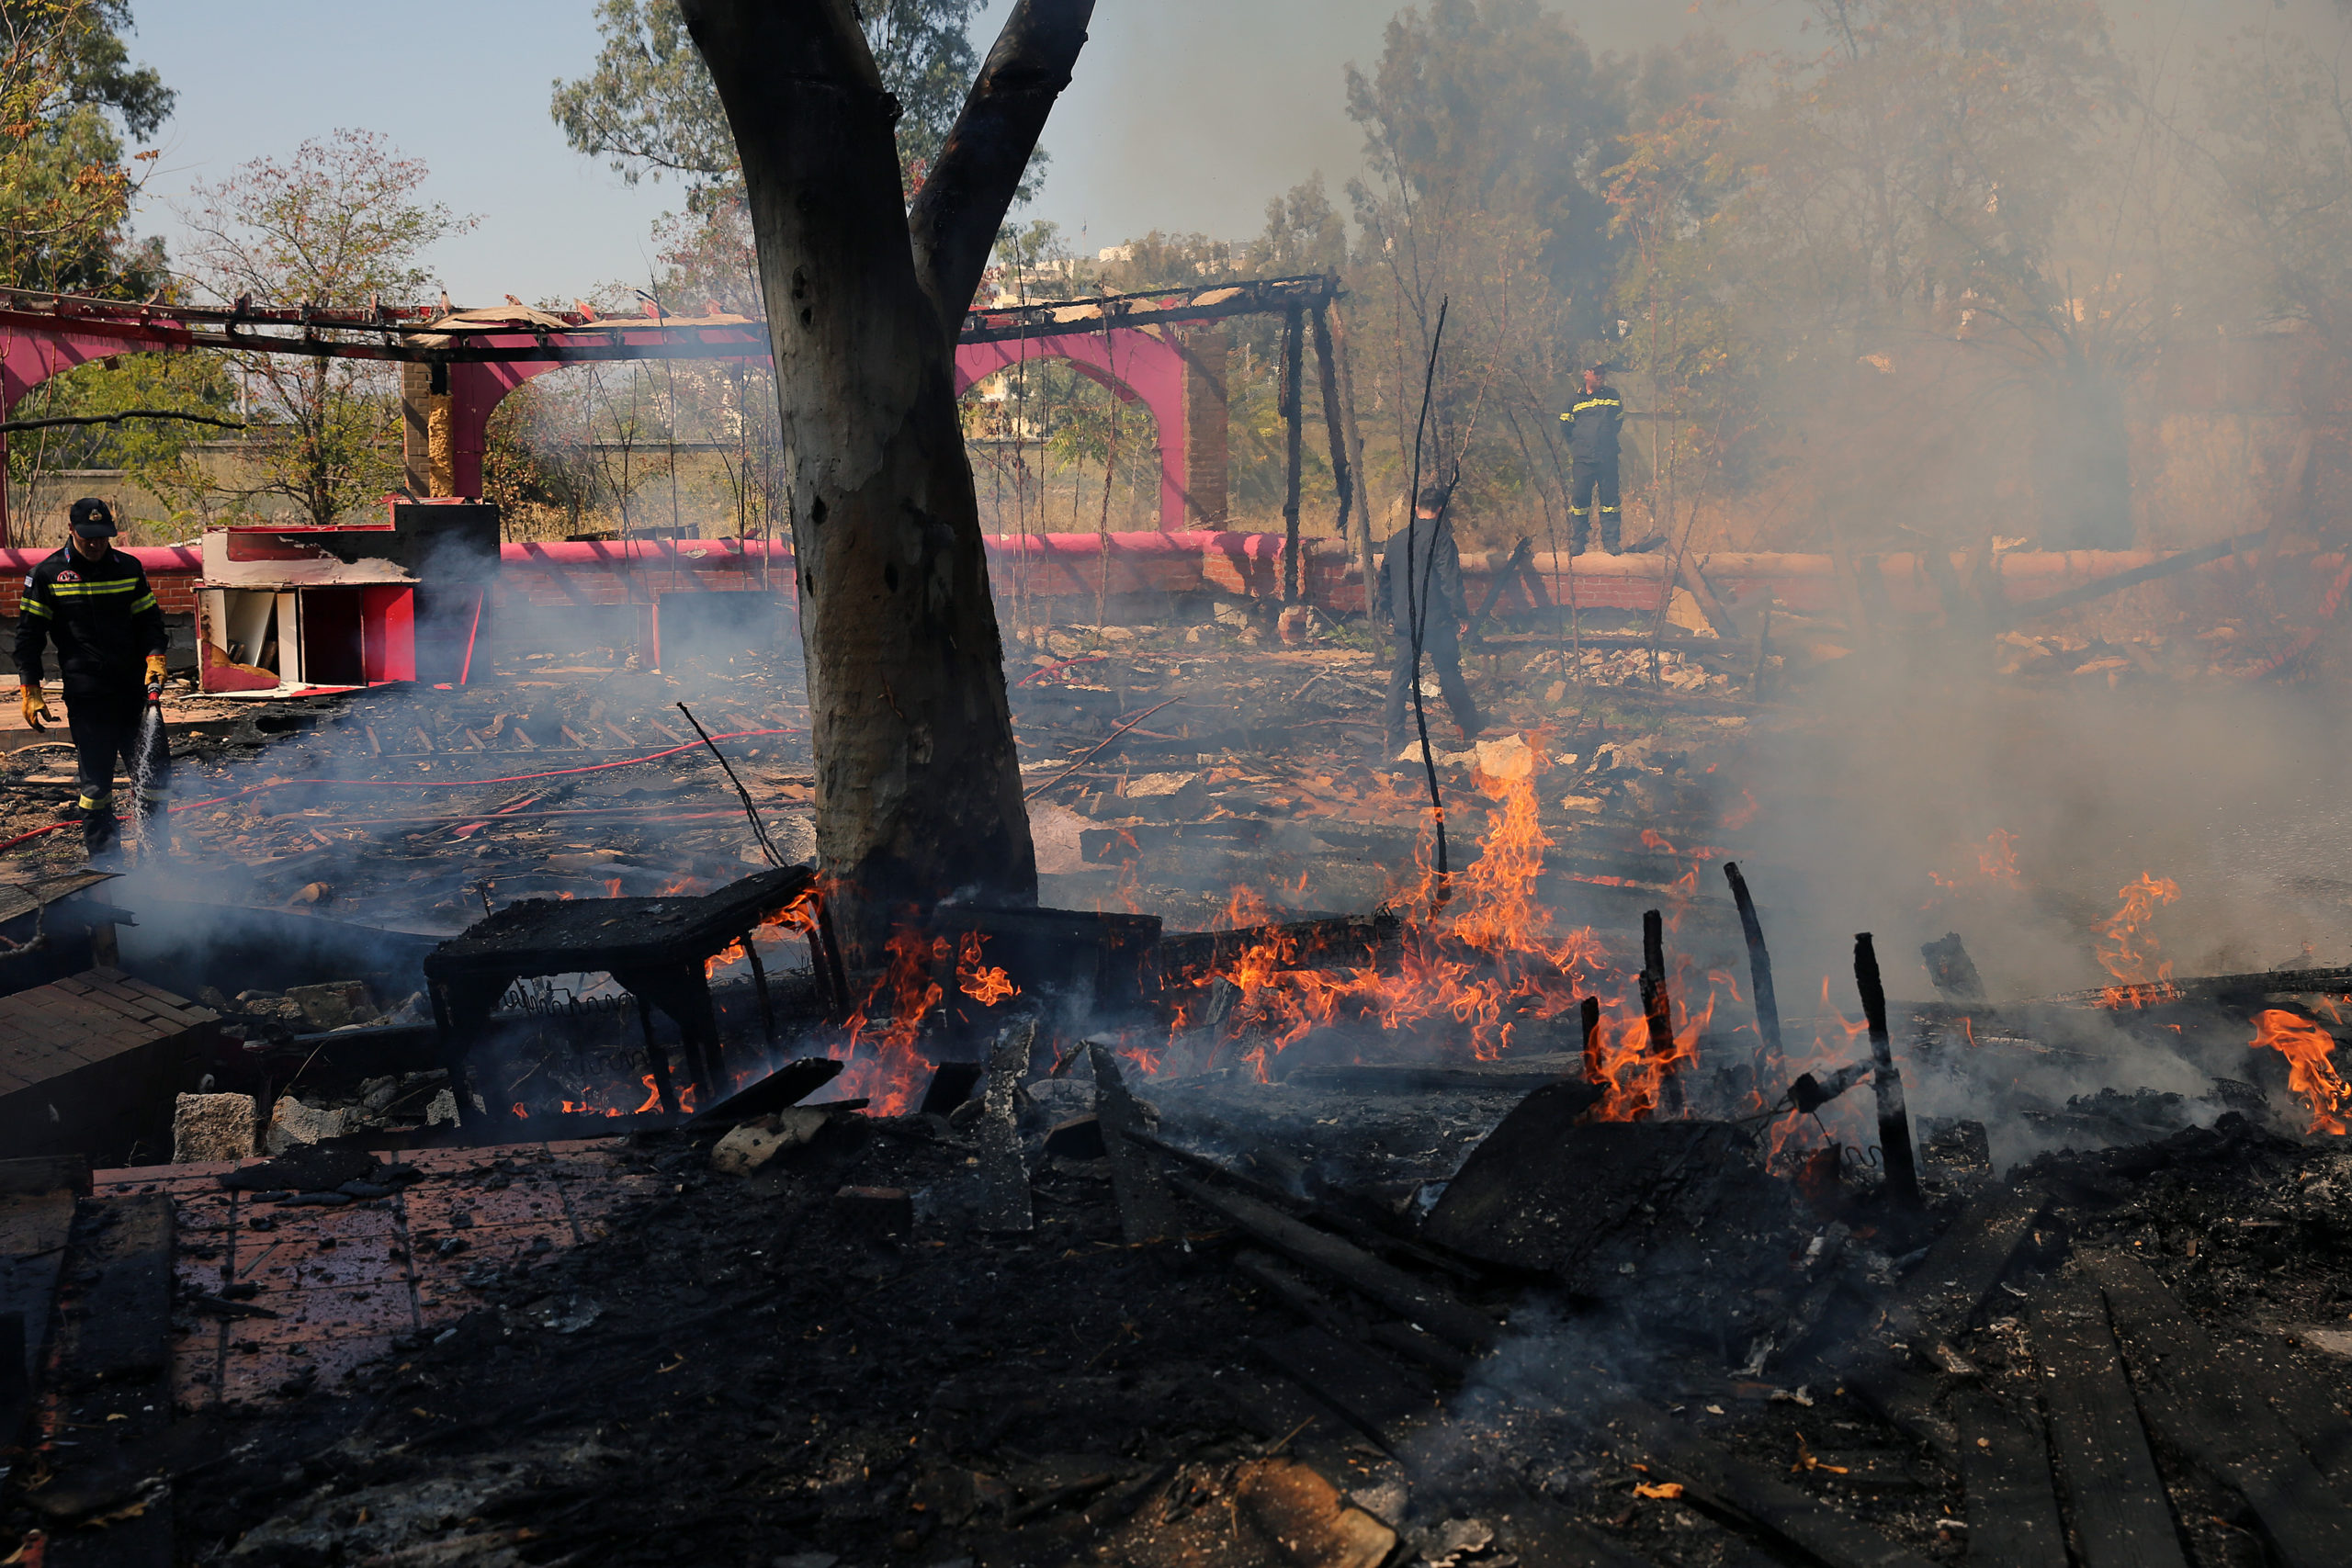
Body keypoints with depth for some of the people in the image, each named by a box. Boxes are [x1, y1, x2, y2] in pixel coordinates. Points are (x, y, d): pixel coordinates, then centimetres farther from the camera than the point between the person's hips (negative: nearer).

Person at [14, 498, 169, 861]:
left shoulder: (129, 568, 8)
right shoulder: (48, 575, 0)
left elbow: (150, 620, 15)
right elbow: (28, 636, 3)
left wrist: (154, 656, -4)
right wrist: (31, 690, -2)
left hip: (133, 691, 3)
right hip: (85, 696, -3)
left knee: (155, 769, 1)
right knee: (95, 779, 2)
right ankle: (101, 855, 13)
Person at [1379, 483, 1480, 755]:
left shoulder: (1397, 540, 9)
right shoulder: (1439, 537, -9)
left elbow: (1385, 579, 17)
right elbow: (1450, 580, -15)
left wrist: (1390, 610, 29)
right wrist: (1461, 613, -8)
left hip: (1404, 621, 5)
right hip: (1435, 620, -5)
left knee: (1400, 677, 7)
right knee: (1449, 674, 5)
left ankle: (1395, 739, 6)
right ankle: (1470, 729, 15)